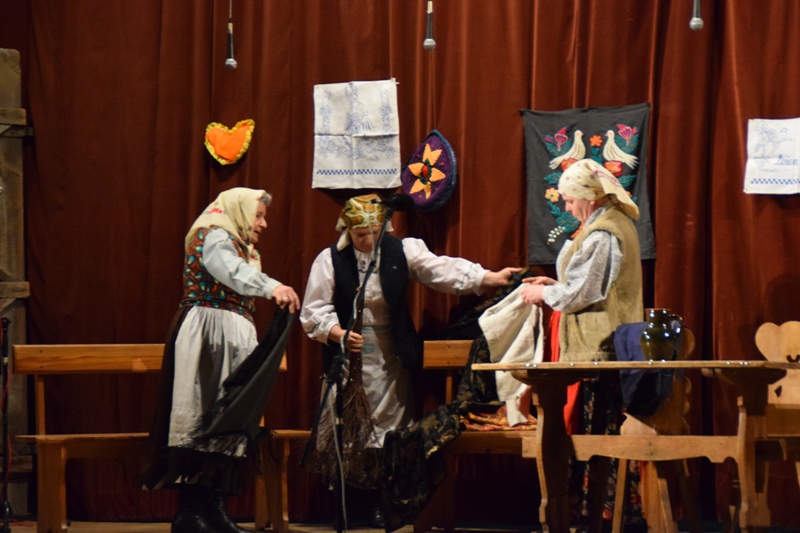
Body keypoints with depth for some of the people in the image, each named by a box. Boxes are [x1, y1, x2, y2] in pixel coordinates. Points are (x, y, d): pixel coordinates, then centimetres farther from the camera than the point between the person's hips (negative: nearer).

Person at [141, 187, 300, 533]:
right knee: (202, 417, -14)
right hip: (206, 336, -10)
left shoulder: (239, 246, 25)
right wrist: (272, 287, -43)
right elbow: (232, 271, -27)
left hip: (232, 341, 10)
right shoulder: (213, 237, -7)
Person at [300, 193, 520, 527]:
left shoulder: (401, 251, 1)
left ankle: (380, 504, 11)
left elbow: (440, 269, -8)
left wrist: (490, 277, -20)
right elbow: (314, 311, -2)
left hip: (391, 355, 2)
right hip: (349, 356, -2)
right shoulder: (330, 260, -3)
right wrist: (337, 333, -19)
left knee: (389, 424, 3)